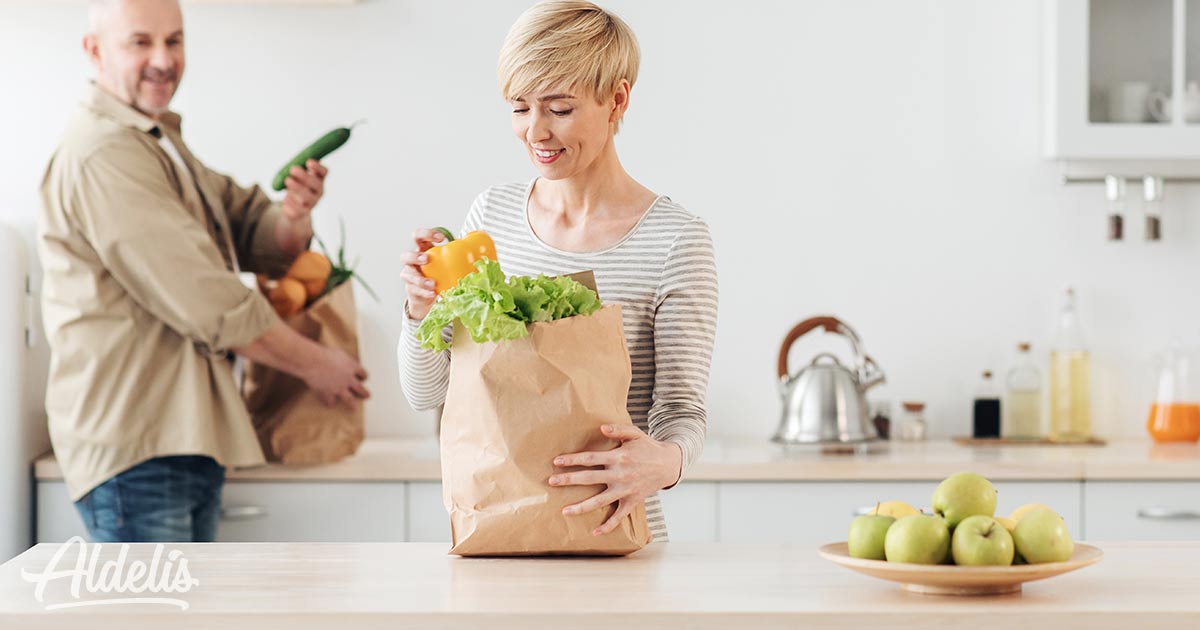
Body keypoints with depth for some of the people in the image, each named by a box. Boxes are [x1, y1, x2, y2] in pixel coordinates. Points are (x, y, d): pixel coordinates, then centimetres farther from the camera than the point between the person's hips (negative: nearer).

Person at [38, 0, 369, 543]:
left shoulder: (160, 145, 19)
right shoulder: (103, 155, -16)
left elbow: (259, 241, 14)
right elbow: (207, 302, -19)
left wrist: (294, 215, -10)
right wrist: (314, 365, -8)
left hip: (185, 445, 10)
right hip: (135, 444, -10)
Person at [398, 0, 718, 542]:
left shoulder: (674, 241, -7)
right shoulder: (493, 213, 8)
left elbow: (682, 410, -6)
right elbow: (426, 392, 10)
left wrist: (664, 462, -29)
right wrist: (423, 308, -10)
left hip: (608, 539, -2)